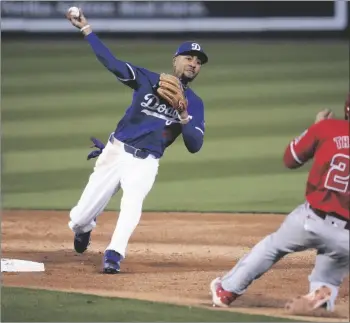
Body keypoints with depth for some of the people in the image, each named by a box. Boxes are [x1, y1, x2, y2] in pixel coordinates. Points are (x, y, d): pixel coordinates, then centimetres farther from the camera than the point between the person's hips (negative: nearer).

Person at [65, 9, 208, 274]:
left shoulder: (194, 104, 7)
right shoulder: (148, 80, 4)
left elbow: (195, 146, -2)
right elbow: (112, 63, -6)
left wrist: (184, 116, -19)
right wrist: (86, 29, -13)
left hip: (145, 163, 0)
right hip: (115, 152, 0)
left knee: (132, 202, -33)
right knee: (80, 218, 0)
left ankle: (114, 254, -33)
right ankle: (84, 229, 35)